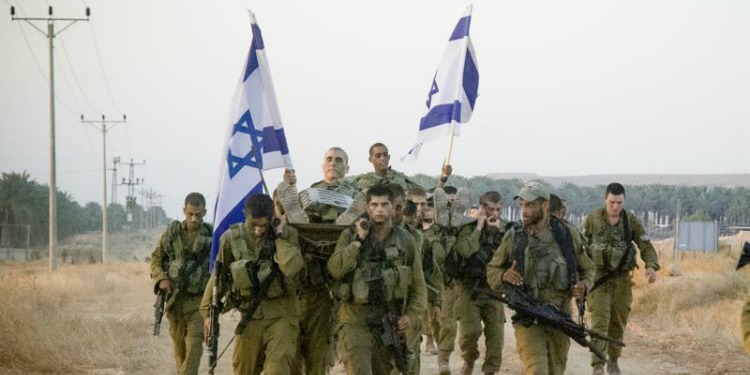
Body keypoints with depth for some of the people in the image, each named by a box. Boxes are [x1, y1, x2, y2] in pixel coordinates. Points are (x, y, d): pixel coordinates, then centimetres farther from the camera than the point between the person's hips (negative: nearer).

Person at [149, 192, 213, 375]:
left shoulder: (212, 236, -2)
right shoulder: (172, 233, 3)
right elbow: (156, 259, 11)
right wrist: (161, 278, -7)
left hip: (199, 300, -3)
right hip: (175, 298, 3)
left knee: (194, 345, -14)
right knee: (179, 346, 11)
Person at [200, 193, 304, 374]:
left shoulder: (288, 234, -8)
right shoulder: (231, 238, -3)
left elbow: (291, 268, -26)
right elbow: (219, 276, 8)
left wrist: (279, 236, -19)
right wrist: (207, 312, 11)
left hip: (280, 315, -3)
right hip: (251, 315, 3)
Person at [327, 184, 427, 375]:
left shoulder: (405, 240, 5)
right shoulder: (350, 235, 1)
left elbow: (418, 285, 9)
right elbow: (335, 269, -14)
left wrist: (412, 316, -4)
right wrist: (358, 241, -15)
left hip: (389, 322, 3)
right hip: (356, 318, -3)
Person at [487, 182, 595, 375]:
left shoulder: (567, 235, 1)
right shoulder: (513, 237, -1)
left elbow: (587, 269, 13)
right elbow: (492, 271, 9)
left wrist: (583, 286, -9)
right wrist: (504, 276, -14)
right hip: (528, 321, -2)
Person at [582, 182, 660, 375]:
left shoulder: (632, 221, -2)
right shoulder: (592, 220, -4)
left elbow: (646, 247, -4)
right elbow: (581, 247, 5)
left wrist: (651, 266, -23)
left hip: (622, 279, 2)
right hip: (598, 278, -2)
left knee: (618, 323, 11)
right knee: (600, 321, -14)